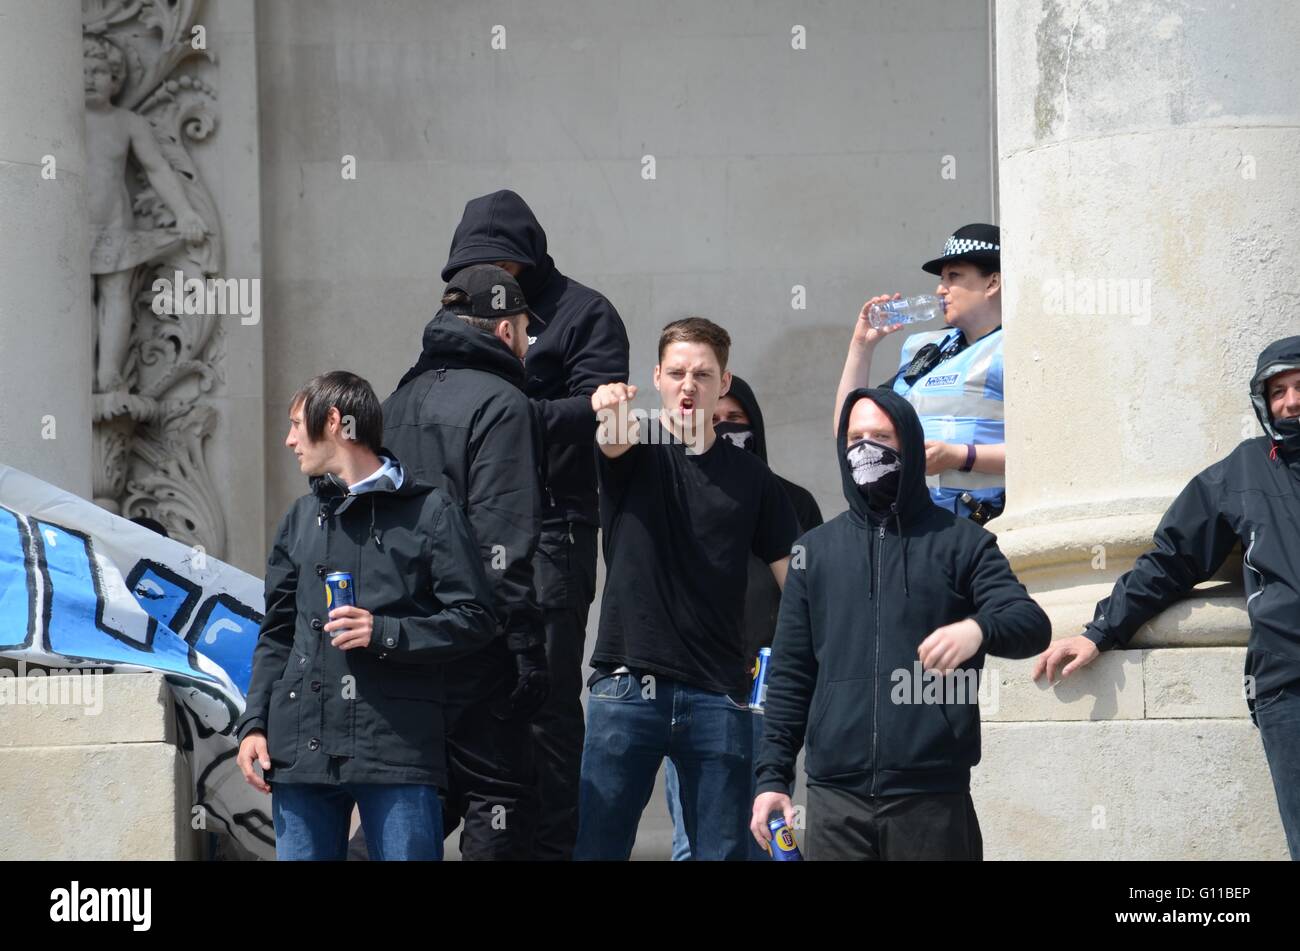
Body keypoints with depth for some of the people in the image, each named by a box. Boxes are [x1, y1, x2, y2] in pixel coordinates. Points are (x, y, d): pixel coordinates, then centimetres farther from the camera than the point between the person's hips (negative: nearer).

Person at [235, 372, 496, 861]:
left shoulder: (429, 512, 2)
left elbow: (474, 620, -2)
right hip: (300, 751, 5)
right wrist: (253, 724, 10)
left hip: (397, 750, -5)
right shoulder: (300, 519, 19)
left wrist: (385, 634, -14)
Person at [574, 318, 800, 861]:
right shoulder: (634, 453, 5)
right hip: (627, 687, -2)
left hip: (717, 694, 2)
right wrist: (608, 407, -43)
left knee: (722, 850, 3)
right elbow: (612, 441, -19)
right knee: (597, 845, -2)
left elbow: (797, 578, 10)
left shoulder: (751, 478, 10)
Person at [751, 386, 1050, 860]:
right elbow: (790, 675, 15)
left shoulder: (960, 542, 7)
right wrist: (773, 775, 6)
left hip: (934, 798, -2)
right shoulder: (815, 550, 14)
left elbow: (1032, 623, -3)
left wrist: (979, 629, -26)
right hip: (835, 802, 2)